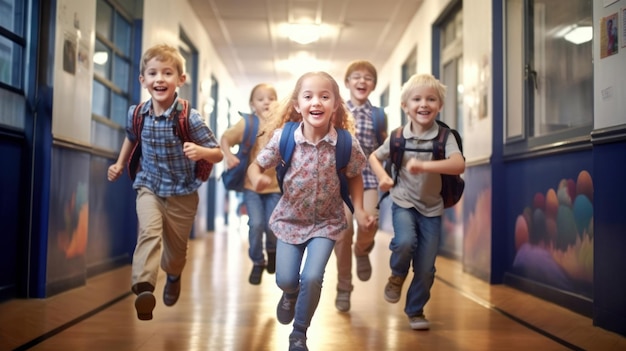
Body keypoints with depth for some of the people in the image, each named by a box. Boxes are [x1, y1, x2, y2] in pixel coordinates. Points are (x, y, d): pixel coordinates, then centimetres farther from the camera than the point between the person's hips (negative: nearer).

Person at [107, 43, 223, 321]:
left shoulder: (189, 118, -21)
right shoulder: (136, 114, -9)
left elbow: (218, 155, -16)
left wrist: (200, 152, -36)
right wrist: (120, 165, 14)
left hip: (182, 193, -1)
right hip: (149, 186, 2)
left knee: (176, 247, 16)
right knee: (149, 232, -27)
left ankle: (173, 277, 48)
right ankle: (143, 288, -36)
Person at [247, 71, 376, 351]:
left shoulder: (346, 143, -19)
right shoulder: (283, 137, -19)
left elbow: (354, 176, -1)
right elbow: (256, 165, -10)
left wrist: (359, 210, -10)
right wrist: (257, 178, -33)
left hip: (327, 221, -1)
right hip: (290, 218, 1)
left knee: (312, 278, -11)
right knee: (285, 280, 4)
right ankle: (290, 295, 46)